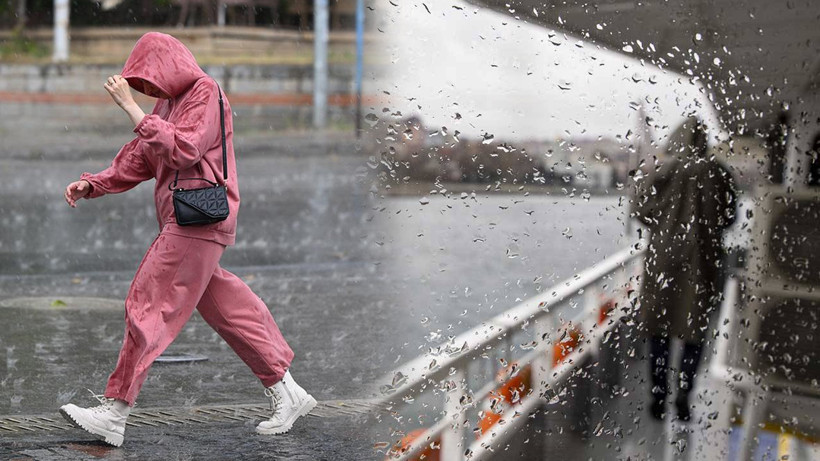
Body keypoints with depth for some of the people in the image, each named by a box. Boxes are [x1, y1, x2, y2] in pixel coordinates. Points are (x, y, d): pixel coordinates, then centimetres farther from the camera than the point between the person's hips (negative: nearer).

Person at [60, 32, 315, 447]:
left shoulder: (205, 93, -9)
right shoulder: (167, 104, 18)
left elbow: (183, 149, -23)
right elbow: (137, 161, 19)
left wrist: (130, 107, -22)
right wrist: (91, 185, 6)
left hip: (200, 223, -10)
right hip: (180, 225, 10)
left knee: (149, 308, -10)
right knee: (228, 311, 12)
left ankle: (113, 415, -8)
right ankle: (286, 394, 19)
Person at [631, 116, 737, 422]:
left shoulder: (663, 172, -10)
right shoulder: (717, 174, -7)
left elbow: (640, 209, -3)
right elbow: (728, 218, 1)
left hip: (663, 258, 0)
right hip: (701, 260, 0)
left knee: (659, 331, 11)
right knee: (693, 333, 9)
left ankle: (659, 397, 14)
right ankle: (683, 399, 6)